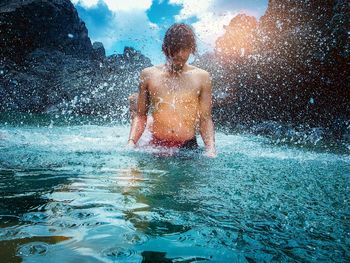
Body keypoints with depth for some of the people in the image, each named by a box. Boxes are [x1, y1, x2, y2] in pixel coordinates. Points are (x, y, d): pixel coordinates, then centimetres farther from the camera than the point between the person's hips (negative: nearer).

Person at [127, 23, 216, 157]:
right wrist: (131, 142, -4)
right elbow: (140, 115, 10)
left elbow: (205, 119, 7)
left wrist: (210, 148, -6)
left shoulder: (201, 77, 7)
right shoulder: (148, 74, 8)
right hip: (156, 146, 0)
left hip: (188, 146, 0)